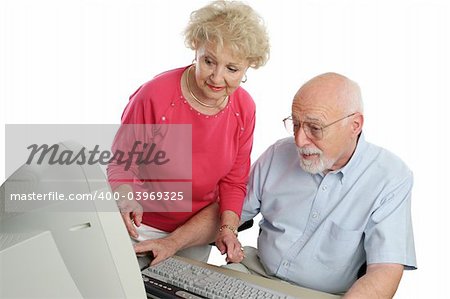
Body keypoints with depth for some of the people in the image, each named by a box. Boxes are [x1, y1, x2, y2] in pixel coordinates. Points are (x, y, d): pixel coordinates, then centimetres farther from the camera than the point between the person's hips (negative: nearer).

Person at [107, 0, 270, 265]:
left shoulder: (244, 108, -10)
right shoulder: (155, 95, -24)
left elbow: (234, 183, -3)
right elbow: (120, 162, -13)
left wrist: (228, 228, -17)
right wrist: (126, 200, -31)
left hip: (199, 229, 4)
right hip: (144, 226, -3)